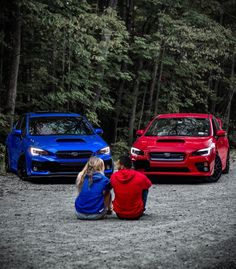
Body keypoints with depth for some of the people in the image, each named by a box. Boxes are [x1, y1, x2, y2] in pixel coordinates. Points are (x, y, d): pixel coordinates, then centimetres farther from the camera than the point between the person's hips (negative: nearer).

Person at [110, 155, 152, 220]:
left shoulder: (114, 177, -9)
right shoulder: (140, 177, -12)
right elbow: (148, 185, 11)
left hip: (120, 214, 2)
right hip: (136, 215, -1)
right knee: (145, 189, 20)